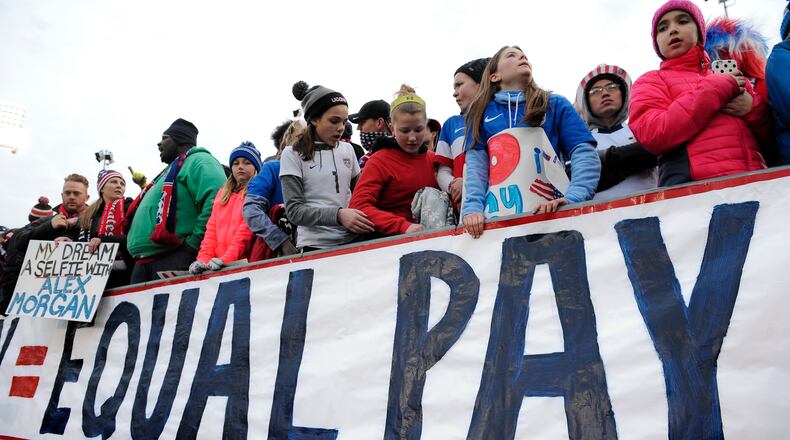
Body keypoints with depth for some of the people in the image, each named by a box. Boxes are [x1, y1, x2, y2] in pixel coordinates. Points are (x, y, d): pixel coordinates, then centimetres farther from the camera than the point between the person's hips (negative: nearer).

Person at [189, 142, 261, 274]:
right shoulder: (222, 194, 25)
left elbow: (248, 228, -7)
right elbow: (212, 229, 17)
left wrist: (227, 258, -16)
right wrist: (203, 258, 2)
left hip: (242, 261, -5)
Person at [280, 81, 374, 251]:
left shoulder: (348, 150, 8)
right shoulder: (292, 154, -3)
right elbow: (294, 210, -10)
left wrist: (363, 221, -2)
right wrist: (338, 215, -23)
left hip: (352, 240, 4)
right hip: (315, 245, -3)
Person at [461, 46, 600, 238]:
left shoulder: (556, 105, 15)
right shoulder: (481, 112, 18)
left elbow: (585, 154, 3)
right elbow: (475, 163, 6)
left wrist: (574, 198, -15)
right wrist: (472, 207, -11)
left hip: (550, 209, 0)